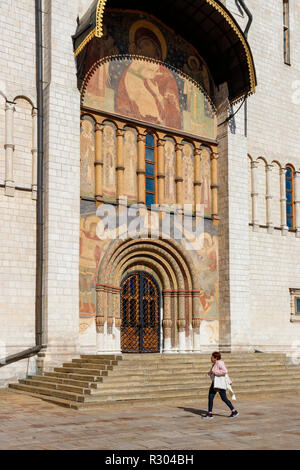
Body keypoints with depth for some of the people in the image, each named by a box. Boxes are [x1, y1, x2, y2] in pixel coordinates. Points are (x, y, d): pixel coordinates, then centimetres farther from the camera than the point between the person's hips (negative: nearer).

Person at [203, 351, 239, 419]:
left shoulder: (219, 363, -16)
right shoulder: (215, 364, 14)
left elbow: (225, 371, -27)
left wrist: (214, 372, -23)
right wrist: (228, 380, 28)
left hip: (220, 383, -10)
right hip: (214, 383, 10)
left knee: (224, 398, -3)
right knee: (210, 397, 1)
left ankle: (234, 411, 11)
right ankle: (210, 414, 3)